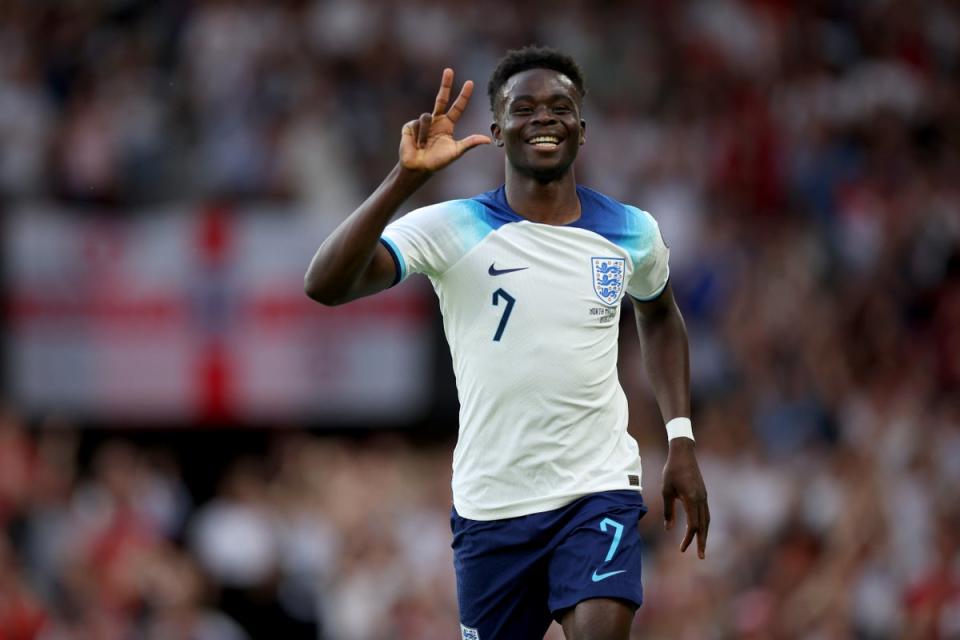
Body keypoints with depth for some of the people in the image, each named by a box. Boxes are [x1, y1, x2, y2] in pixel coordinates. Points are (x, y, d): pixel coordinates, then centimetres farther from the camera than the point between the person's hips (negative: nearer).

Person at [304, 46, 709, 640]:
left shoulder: (631, 233, 3)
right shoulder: (452, 229, -7)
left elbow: (659, 316, 26)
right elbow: (325, 285, -22)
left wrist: (682, 440, 16)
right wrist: (406, 178, -32)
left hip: (599, 489, 0)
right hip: (492, 502, 0)